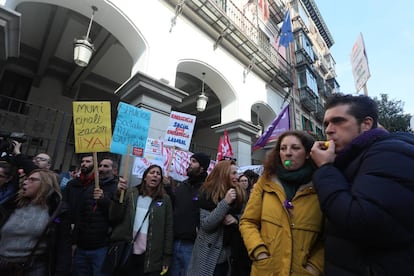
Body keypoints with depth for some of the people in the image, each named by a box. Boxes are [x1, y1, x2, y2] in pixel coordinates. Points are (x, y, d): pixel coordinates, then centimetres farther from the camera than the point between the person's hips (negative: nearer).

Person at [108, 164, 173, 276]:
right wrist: (119, 194, -19)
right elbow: (114, 218, -5)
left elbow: (168, 228, 0)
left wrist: (167, 257, -2)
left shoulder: (165, 199, -1)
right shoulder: (131, 193, 1)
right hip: (126, 253, 1)